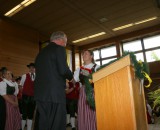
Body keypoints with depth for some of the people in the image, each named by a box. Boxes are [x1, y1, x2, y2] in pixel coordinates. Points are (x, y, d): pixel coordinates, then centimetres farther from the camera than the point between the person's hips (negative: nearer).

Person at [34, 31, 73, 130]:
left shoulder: (41, 52, 19)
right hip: (55, 93, -7)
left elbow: (39, 72, 19)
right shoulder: (59, 49, -3)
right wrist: (71, 77, 6)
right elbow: (64, 70, -15)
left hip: (40, 93, 8)